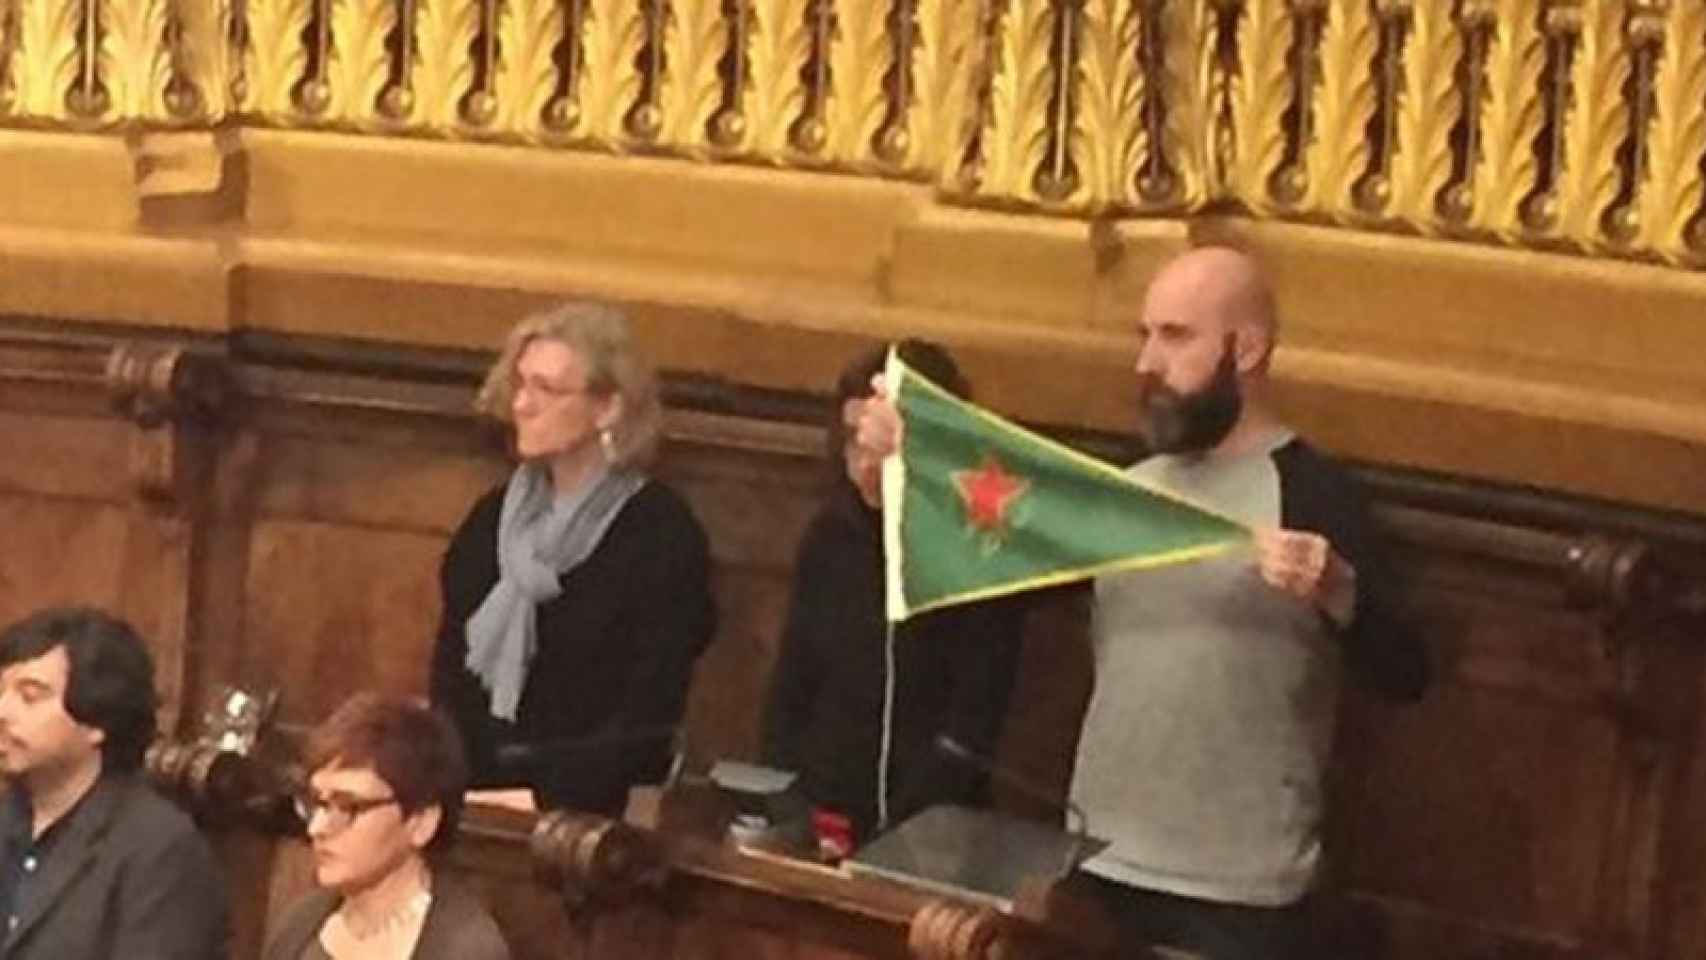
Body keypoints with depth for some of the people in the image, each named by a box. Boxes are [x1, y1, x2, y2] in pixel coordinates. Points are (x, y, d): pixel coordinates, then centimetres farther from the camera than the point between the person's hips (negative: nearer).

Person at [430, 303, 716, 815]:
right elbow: (450, 672, 12)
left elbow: (646, 719, -9)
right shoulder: (494, 516, 12)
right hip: (469, 789, 5)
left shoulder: (664, 537, -5)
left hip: (581, 811, -5)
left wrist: (539, 801, -17)